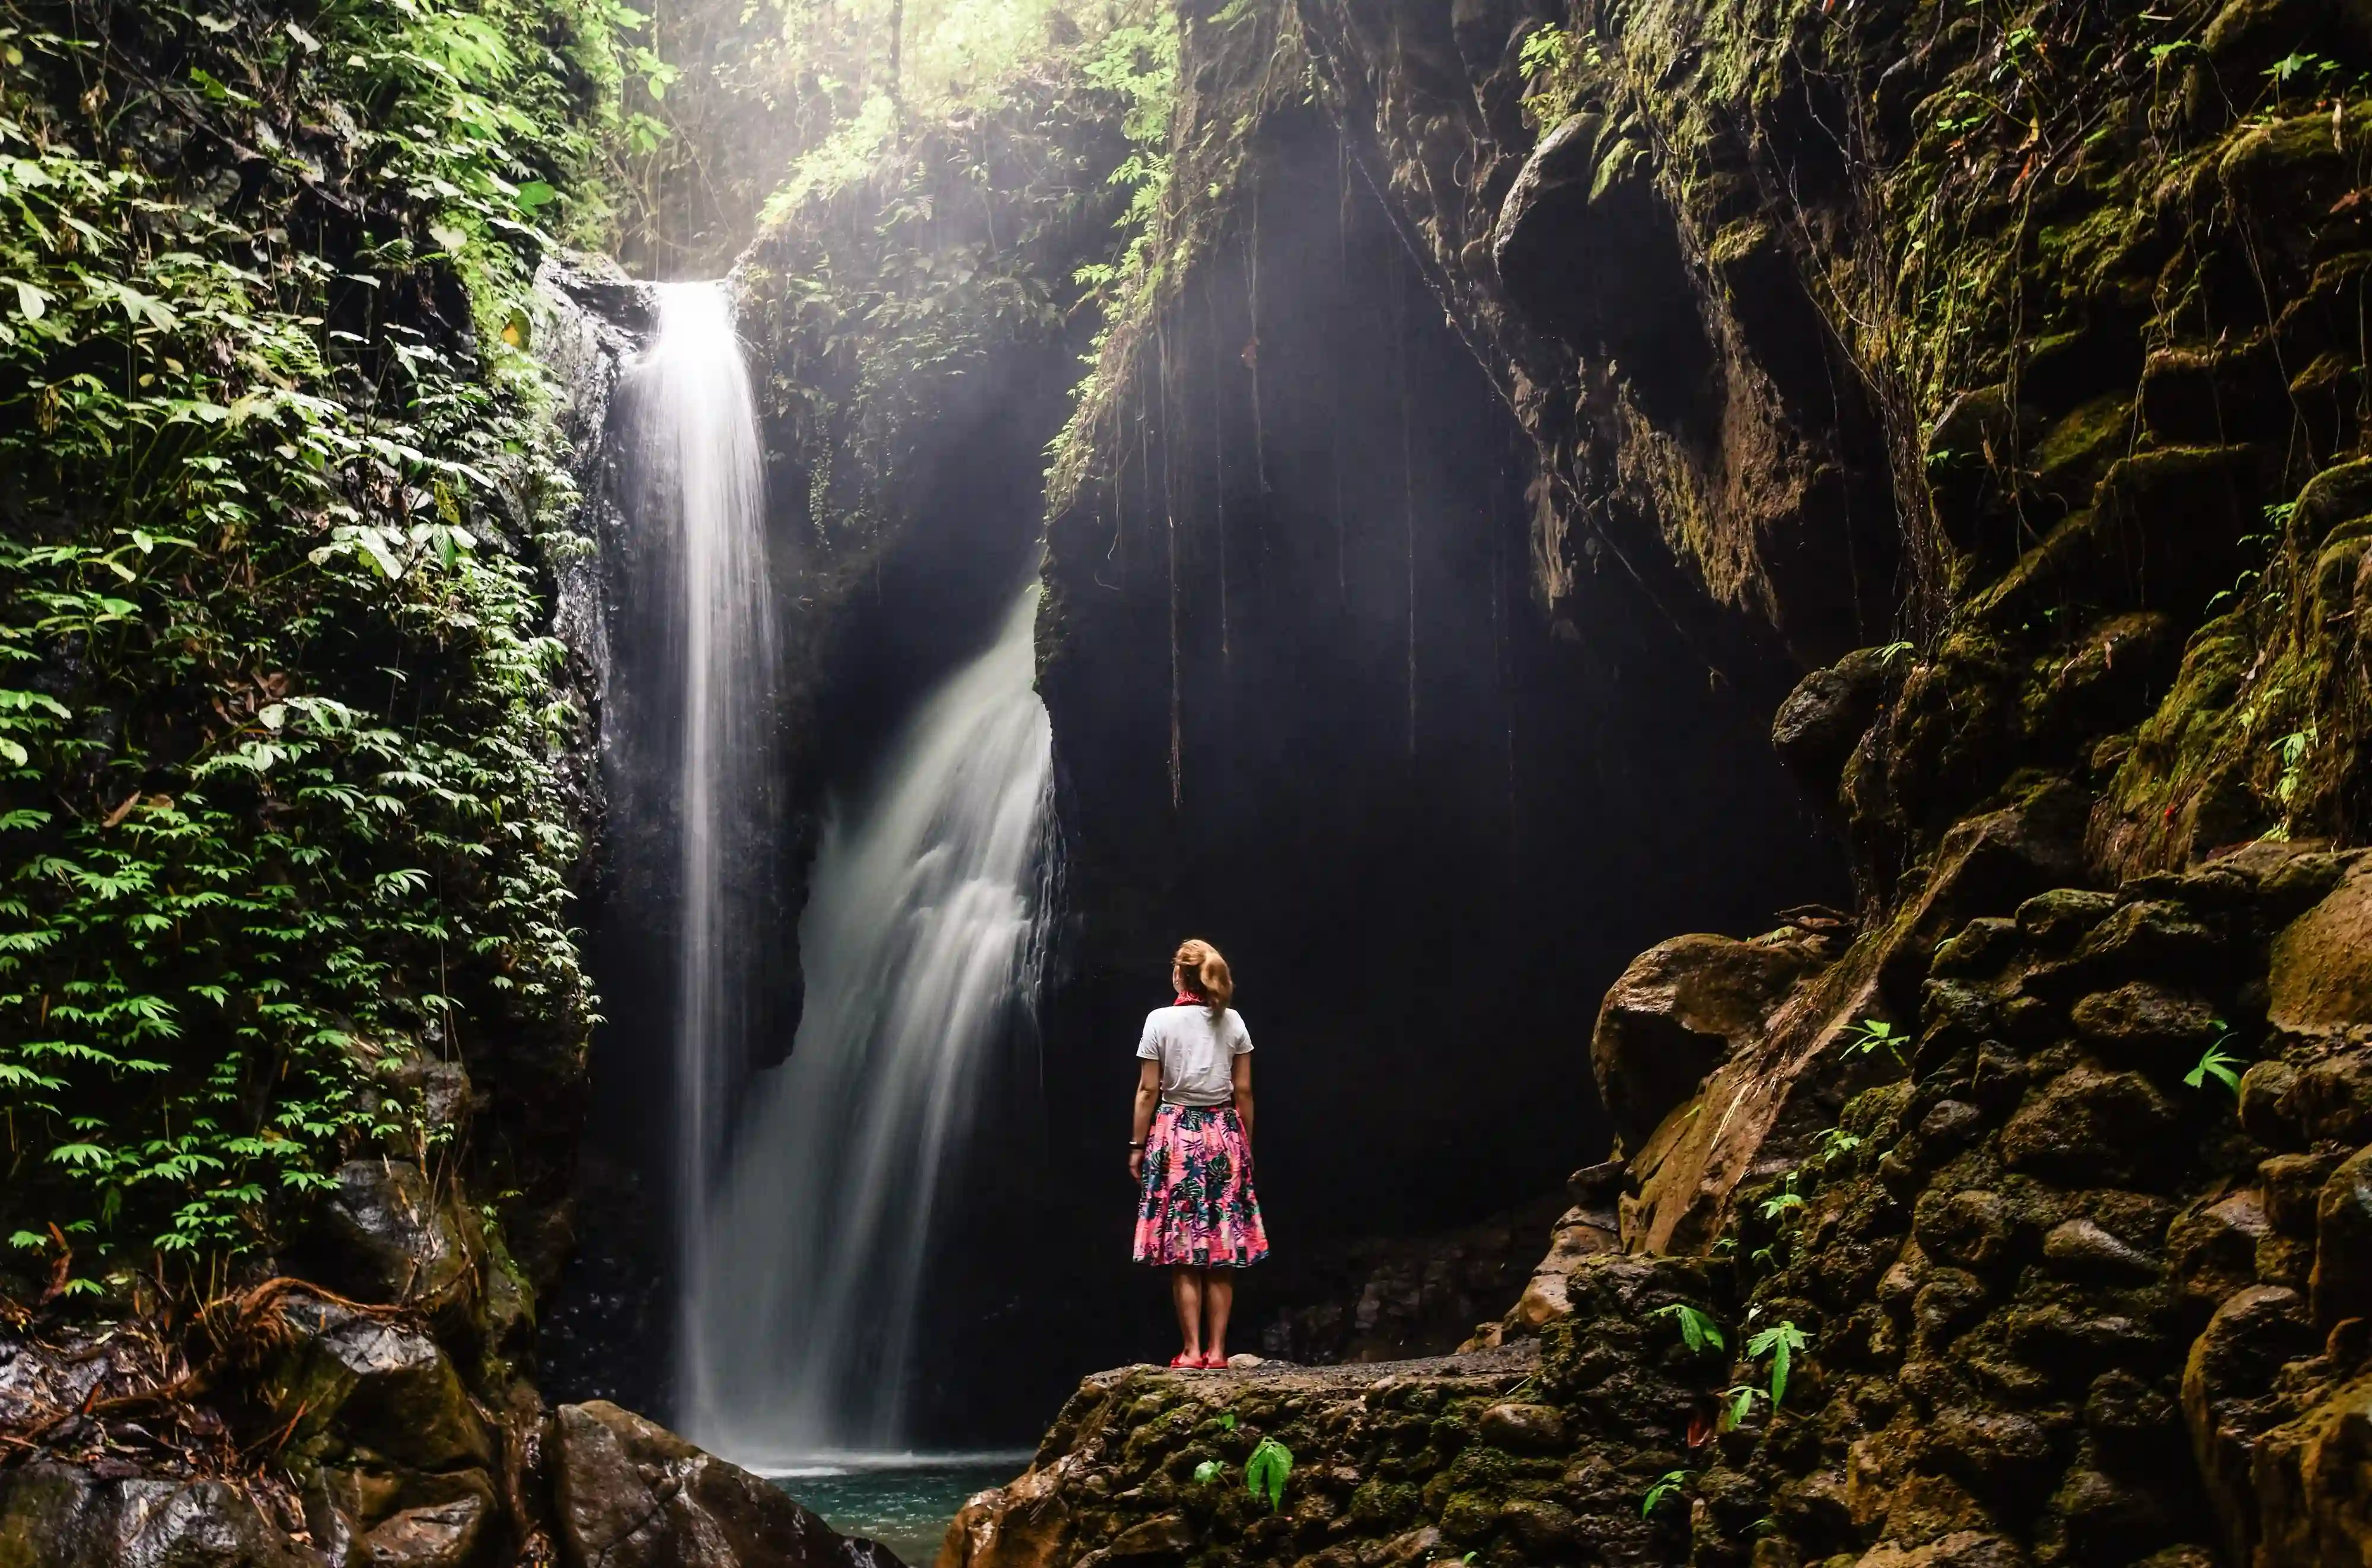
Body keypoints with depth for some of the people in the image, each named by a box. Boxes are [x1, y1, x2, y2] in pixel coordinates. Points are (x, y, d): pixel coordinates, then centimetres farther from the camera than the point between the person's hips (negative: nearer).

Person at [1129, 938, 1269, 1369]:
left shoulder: (1160, 1020, -4)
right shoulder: (1233, 1022, 4)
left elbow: (1148, 1091, -5)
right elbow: (1244, 1092, 5)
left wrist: (1137, 1146, 3)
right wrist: (1245, 1144, 14)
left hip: (1176, 1135, -3)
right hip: (1224, 1134, 3)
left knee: (1183, 1252, -1)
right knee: (1222, 1252, 5)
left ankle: (1192, 1350, -3)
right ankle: (1217, 1350, 5)